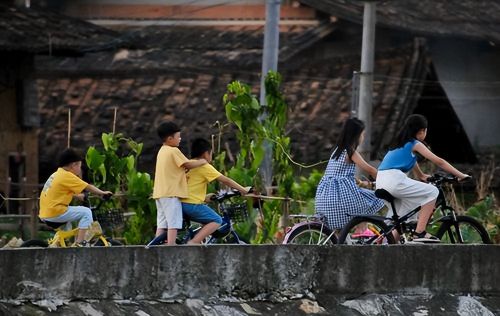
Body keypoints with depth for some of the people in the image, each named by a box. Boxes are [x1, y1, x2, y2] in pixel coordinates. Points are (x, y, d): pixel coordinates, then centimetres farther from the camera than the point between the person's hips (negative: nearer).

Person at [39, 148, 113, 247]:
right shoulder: (67, 176, -10)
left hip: (44, 214, 9)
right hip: (55, 213, -9)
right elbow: (88, 187, -6)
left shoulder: (56, 175, 17)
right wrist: (102, 193, 6)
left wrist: (78, 196, 38)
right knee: (86, 212, -5)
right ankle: (80, 242, -9)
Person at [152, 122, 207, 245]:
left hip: (160, 193, 9)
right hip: (171, 193, -9)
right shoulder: (174, 151, -11)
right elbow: (188, 164, -11)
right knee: (173, 224, -8)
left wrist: (184, 172, 9)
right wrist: (201, 162, 4)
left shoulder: (162, 151, 17)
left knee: (161, 225, 9)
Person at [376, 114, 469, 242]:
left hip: (381, 182, 9)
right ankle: (420, 232, -5)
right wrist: (460, 175, 5)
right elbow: (439, 162, 1)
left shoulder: (401, 144, 26)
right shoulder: (415, 144, 2)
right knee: (432, 192, -1)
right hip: (394, 180, -9)